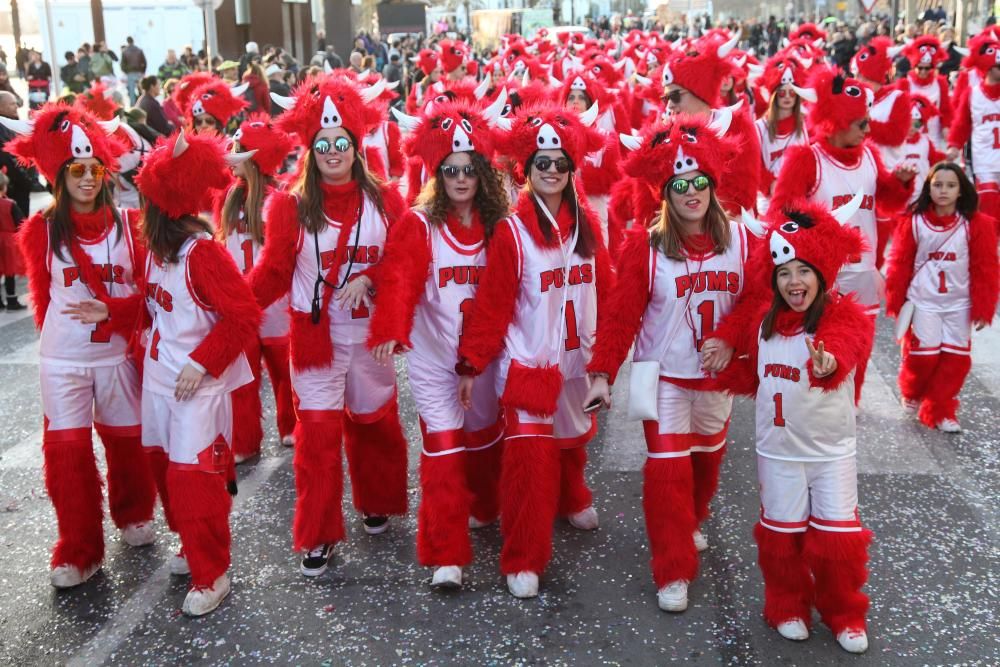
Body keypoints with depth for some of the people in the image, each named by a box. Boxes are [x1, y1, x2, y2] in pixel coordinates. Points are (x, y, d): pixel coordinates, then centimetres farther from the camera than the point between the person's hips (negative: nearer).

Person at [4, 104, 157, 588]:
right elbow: (42, 294, 9)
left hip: (118, 354, 0)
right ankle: (78, 552, 12)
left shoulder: (129, 224, -4)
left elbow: (150, 290, -4)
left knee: (127, 442, 11)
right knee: (67, 450, -1)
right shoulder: (42, 229, -4)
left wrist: (109, 311, -18)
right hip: (62, 360, 0)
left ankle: (133, 515, 37)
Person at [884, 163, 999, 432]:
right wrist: (895, 301, -1)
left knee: (955, 359, 2)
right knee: (923, 354, -5)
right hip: (923, 301, -1)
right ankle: (912, 393, 26)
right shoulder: (913, 221, -6)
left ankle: (939, 412, 17)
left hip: (959, 304, 1)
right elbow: (900, 264, -2)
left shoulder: (977, 224, -6)